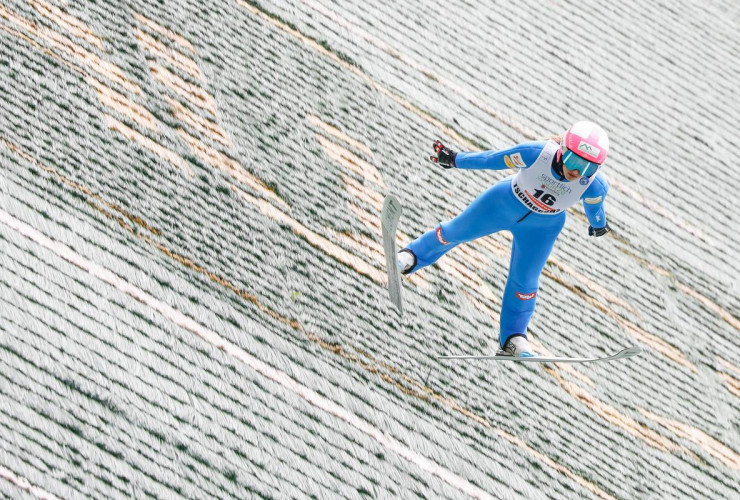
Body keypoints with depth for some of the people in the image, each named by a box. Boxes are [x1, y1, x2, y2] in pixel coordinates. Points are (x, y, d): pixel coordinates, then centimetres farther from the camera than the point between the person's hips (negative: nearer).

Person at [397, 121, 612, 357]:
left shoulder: (595, 185, -32)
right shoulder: (536, 152, -38)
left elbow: (593, 205, -6)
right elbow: (493, 159, -22)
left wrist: (598, 224, 16)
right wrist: (455, 160, -9)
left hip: (541, 228, 1)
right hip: (504, 203, -1)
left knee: (525, 281, 8)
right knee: (457, 231, 11)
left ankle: (512, 339, 26)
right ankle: (412, 256, 36)